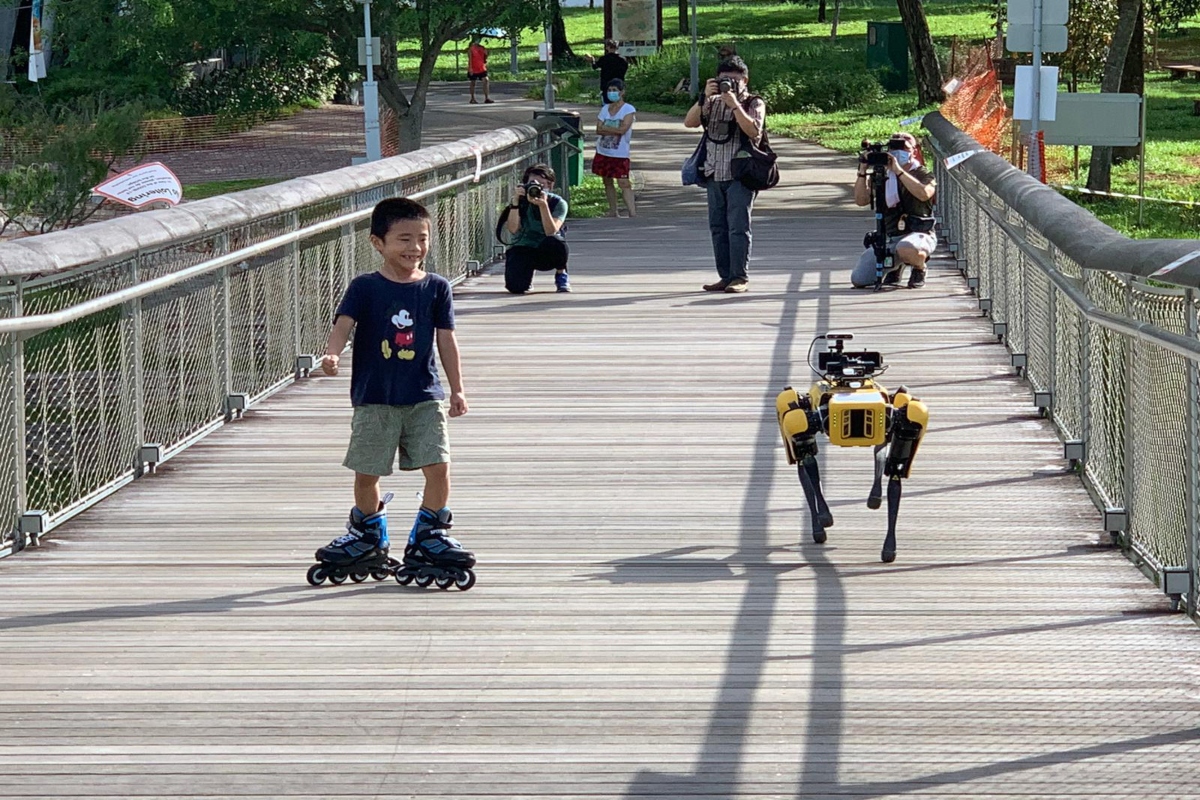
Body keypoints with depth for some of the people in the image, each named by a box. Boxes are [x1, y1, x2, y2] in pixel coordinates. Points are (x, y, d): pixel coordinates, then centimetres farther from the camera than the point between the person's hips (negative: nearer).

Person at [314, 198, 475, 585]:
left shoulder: (436, 288, 4)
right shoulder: (365, 288, -3)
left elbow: (446, 340, 7)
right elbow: (343, 324, -13)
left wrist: (457, 390, 5)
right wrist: (332, 354, -34)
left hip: (424, 397, 1)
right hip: (374, 399, -1)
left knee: (438, 466, -8)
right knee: (366, 472, 4)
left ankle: (429, 535, 8)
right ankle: (367, 533, 28)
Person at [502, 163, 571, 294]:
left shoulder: (558, 203, -12)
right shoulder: (521, 201, -9)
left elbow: (551, 232, -26)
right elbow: (513, 229, -23)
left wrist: (543, 205, -37)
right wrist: (515, 202, -32)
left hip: (547, 253, -1)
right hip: (522, 250, 1)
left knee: (556, 242, -38)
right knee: (516, 287, -27)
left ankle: (561, 274, -3)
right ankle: (527, 274, 15)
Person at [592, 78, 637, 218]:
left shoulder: (629, 110, -7)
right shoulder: (605, 109, 8)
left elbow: (622, 129, -19)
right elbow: (598, 130, -2)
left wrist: (605, 128, -10)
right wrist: (614, 131, -15)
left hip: (620, 153, -6)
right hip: (603, 152, 6)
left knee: (623, 183, -13)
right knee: (607, 182, 10)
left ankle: (633, 213, -17)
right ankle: (613, 212, 19)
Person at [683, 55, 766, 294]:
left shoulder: (754, 103, 1)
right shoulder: (713, 102, 14)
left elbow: (753, 131, -16)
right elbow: (690, 122, 2)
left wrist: (735, 105, -18)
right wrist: (704, 97, -10)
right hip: (715, 175, 6)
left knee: (738, 226, -8)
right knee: (718, 227, 6)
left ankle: (740, 277, -6)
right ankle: (725, 276, 12)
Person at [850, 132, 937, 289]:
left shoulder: (923, 175, 0)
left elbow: (924, 193, -24)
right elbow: (861, 199, 3)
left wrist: (898, 171, -24)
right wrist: (863, 171, -9)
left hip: (918, 235, -5)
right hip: (889, 238, 5)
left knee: (906, 249, -43)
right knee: (858, 280, -8)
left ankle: (919, 269, -5)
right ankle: (895, 266, 23)